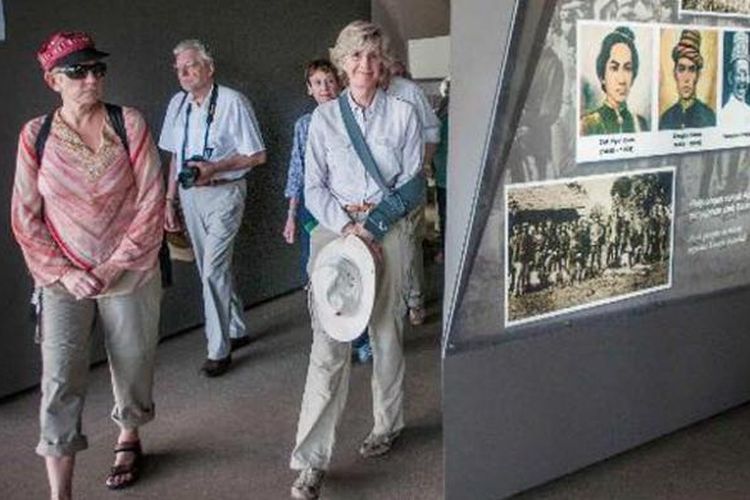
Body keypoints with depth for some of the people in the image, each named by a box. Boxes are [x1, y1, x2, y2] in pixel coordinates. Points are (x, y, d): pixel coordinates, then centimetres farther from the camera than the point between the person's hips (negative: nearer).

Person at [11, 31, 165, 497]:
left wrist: (114, 267, -13)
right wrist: (62, 272, -11)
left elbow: (151, 201, -9)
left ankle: (129, 438, 44)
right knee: (60, 384, -7)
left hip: (130, 276, 0)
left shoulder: (129, 124, -7)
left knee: (133, 369, 14)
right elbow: (25, 216, 0)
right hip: (63, 280, 0)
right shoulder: (36, 135, -3)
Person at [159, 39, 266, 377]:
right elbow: (175, 157, 15)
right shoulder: (178, 104, 7)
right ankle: (237, 330, 33)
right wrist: (170, 200, 12)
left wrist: (214, 168, -20)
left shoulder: (232, 102, -12)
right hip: (189, 194, 7)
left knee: (213, 270, -10)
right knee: (212, 269, 15)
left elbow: (257, 156, -11)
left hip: (222, 193, -7)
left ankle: (219, 350, 2)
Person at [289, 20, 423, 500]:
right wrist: (347, 227, -11)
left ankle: (388, 424, 30)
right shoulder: (325, 116, 6)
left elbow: (412, 182, 2)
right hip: (334, 229, 0)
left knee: (387, 333, 8)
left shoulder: (403, 114, 4)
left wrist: (373, 225, -9)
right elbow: (314, 186, 4)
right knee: (328, 341, -7)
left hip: (387, 231, 0)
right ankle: (312, 460, -5)